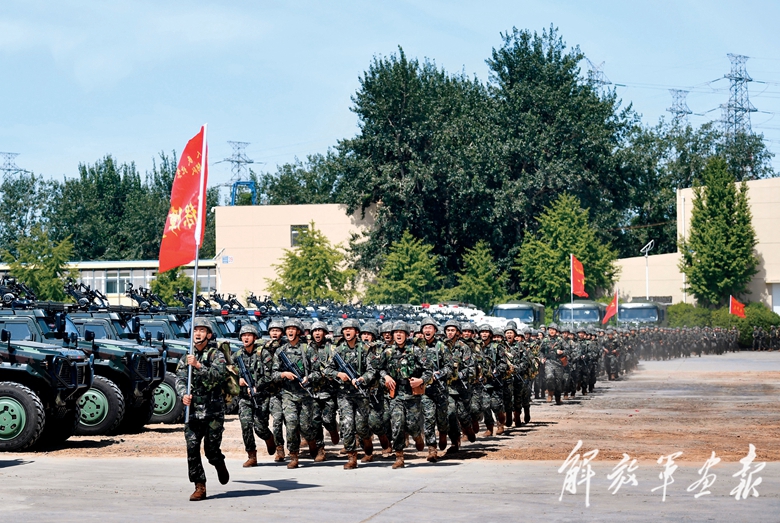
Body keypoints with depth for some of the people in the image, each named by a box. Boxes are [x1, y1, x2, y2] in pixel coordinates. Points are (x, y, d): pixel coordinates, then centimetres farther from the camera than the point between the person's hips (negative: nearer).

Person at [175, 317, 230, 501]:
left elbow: (220, 375, -17)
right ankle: (199, 487, 1)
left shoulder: (216, 355, 0)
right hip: (193, 410, 4)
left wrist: (198, 365, -28)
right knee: (192, 448, -6)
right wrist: (183, 394, -19)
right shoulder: (186, 358, 13)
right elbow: (179, 379, 2)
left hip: (213, 411, -3)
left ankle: (220, 464, 32)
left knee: (211, 448, -2)